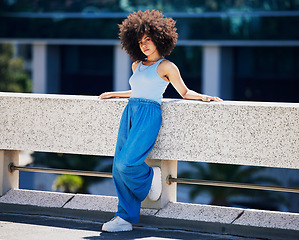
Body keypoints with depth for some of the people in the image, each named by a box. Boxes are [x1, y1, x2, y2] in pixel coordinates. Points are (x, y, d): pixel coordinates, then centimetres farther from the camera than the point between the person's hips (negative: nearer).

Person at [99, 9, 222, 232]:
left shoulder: (166, 67, 3)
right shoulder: (137, 65, 21)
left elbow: (184, 92, 8)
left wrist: (203, 97, -9)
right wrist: (113, 94, 44)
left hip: (149, 114, -7)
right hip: (130, 114, 7)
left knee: (126, 163, -19)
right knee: (119, 167, -2)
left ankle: (151, 177, 12)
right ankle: (125, 218, 4)